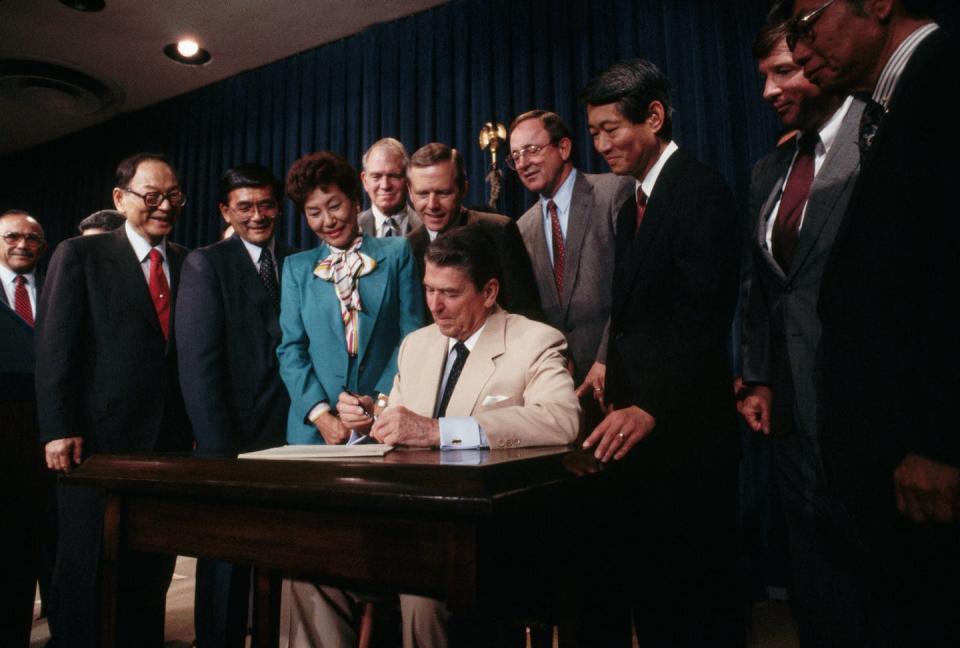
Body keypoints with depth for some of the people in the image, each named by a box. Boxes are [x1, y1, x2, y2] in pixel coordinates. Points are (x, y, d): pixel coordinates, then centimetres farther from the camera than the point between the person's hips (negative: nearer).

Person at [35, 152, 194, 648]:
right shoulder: (79, 255, 0)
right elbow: (54, 349, -6)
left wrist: (196, 428, 4)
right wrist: (59, 430, -12)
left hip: (169, 441, 3)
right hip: (100, 440, -3)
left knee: (152, 571, 13)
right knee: (85, 569, 11)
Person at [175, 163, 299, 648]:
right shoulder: (205, 265, 0)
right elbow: (199, 363, -7)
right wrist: (219, 448, -14)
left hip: (292, 435, 3)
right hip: (233, 438, -3)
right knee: (226, 562, 8)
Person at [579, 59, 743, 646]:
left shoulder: (700, 190, -10)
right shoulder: (634, 203, 18)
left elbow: (703, 318, -20)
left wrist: (653, 409, -27)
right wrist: (619, 395, 9)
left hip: (684, 429, -8)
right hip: (641, 423, 8)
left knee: (697, 599, 4)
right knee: (650, 583, 16)